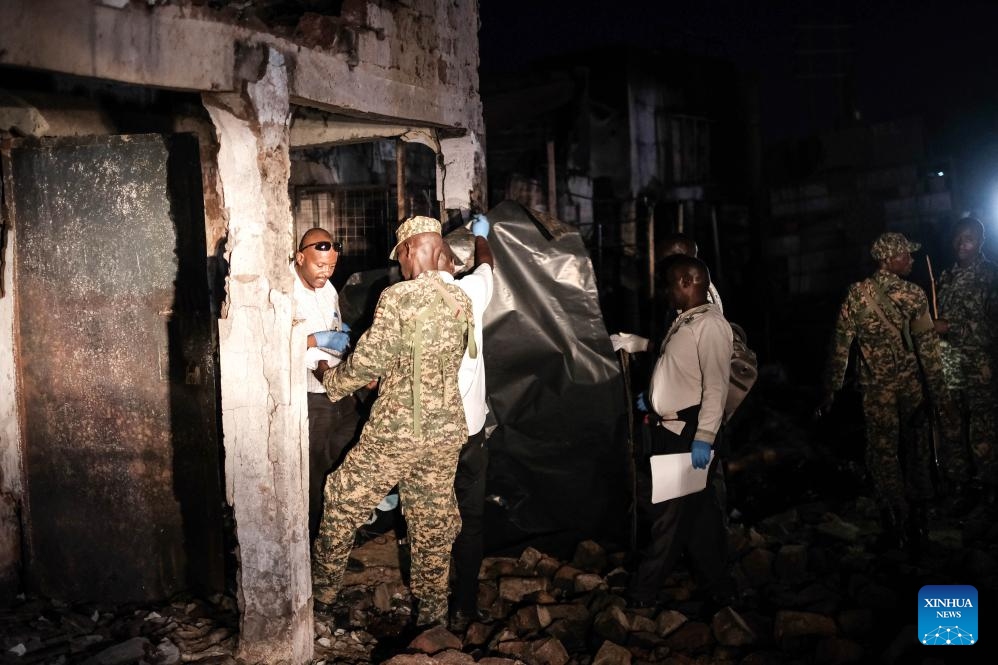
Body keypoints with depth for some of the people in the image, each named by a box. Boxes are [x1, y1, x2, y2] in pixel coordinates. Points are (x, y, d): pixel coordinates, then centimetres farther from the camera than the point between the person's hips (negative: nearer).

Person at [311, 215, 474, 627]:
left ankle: (322, 587, 30)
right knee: (433, 521, 16)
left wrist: (330, 378, 6)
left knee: (344, 504, 15)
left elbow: (368, 362, -14)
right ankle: (433, 610, 26)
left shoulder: (397, 298, -14)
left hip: (395, 431, -5)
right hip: (446, 432, 6)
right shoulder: (461, 301, 4)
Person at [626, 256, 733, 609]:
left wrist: (703, 438, -24)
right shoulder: (683, 322, 12)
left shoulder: (710, 325, -16)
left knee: (672, 513, 1)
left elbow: (716, 386, -21)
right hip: (669, 430, 9)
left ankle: (643, 591, 11)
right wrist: (654, 398, 21)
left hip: (690, 433, -9)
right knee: (699, 511, 16)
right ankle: (713, 582, 27)